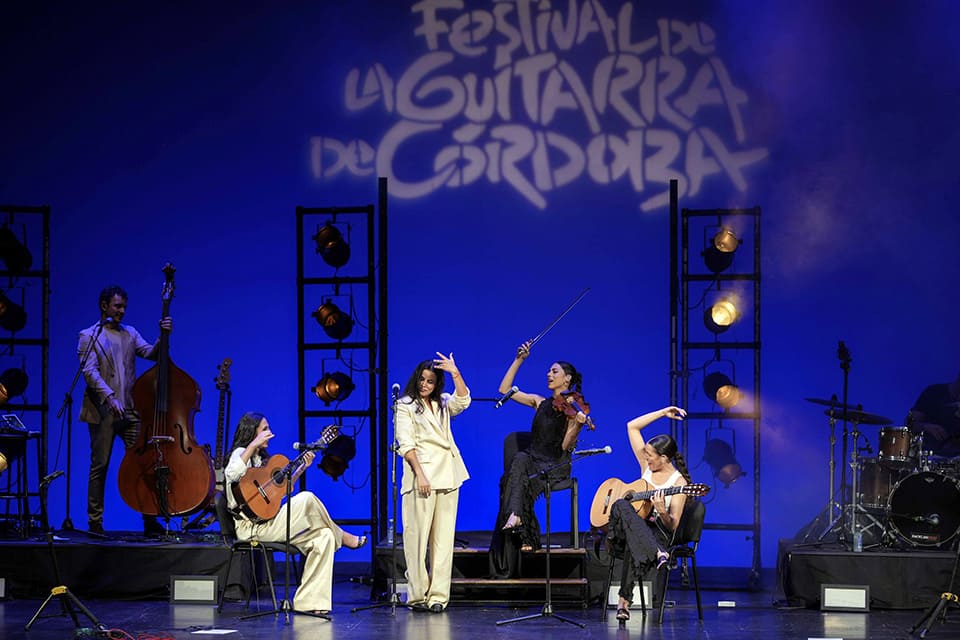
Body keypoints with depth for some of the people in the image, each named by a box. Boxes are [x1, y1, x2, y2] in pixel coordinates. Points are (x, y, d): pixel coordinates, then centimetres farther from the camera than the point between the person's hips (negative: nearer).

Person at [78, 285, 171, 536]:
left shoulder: (130, 334, 16)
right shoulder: (89, 337, 2)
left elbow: (151, 353, 5)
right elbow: (90, 371, -10)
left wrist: (163, 336, -13)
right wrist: (110, 397, -23)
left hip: (130, 411, 4)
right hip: (103, 412, -4)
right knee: (99, 467, 0)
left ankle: (150, 520, 0)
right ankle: (95, 522, 7)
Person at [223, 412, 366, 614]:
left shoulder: (260, 457, 22)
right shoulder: (241, 453, -5)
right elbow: (231, 474, -29)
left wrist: (302, 467, 16)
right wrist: (253, 445, -27)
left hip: (270, 523, 9)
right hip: (253, 526, -9)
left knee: (323, 536, -8)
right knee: (306, 499, -21)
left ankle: (309, 601, -12)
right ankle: (341, 537, 3)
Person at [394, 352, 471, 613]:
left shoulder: (443, 404, 18)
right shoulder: (405, 406, 5)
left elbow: (463, 401, -3)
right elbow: (406, 444, -5)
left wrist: (455, 373, -13)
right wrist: (420, 474, -15)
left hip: (447, 475, 5)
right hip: (422, 475, -5)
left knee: (444, 537, 0)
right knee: (417, 536, -6)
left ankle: (438, 595, 0)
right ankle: (417, 594, -3)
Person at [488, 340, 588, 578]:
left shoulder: (573, 409, 1)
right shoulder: (540, 403, 15)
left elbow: (565, 446, -7)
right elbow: (505, 390, 12)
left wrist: (577, 425, -22)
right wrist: (519, 360, 9)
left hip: (555, 467, -4)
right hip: (532, 462, 4)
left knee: (520, 467, -33)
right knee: (520, 458, -33)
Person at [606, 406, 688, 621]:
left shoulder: (678, 482, -5)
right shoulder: (647, 466, 11)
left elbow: (673, 526, -9)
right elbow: (632, 427, 13)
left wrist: (662, 512, -31)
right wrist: (663, 413, 10)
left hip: (658, 532, -5)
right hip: (632, 529, 5)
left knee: (635, 546, -43)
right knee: (621, 506, -34)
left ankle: (624, 601, -44)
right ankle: (656, 555, -46)